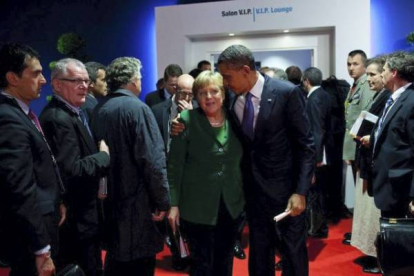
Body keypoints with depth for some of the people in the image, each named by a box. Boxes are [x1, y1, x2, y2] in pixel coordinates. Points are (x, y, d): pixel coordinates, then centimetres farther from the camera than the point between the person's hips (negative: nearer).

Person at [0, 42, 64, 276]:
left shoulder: (20, 113, 8)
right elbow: (20, 191, -26)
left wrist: (56, 203, 14)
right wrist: (41, 250, -22)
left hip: (41, 221, 10)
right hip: (29, 234, -10)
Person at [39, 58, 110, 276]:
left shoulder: (73, 112, 10)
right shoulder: (58, 118, -22)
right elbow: (71, 171, -29)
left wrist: (101, 154, -1)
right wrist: (104, 155, -16)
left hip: (83, 211, 10)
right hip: (76, 216, -10)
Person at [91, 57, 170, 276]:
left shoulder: (99, 109, 4)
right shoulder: (137, 108, -16)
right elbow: (152, 159, -20)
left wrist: (103, 189, 18)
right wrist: (162, 200, -12)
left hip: (110, 198, 7)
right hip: (137, 200, -7)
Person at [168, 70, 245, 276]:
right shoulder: (187, 120, -8)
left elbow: (241, 160, 10)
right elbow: (174, 165, -8)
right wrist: (173, 203, -11)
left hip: (231, 205, 4)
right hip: (198, 207, -4)